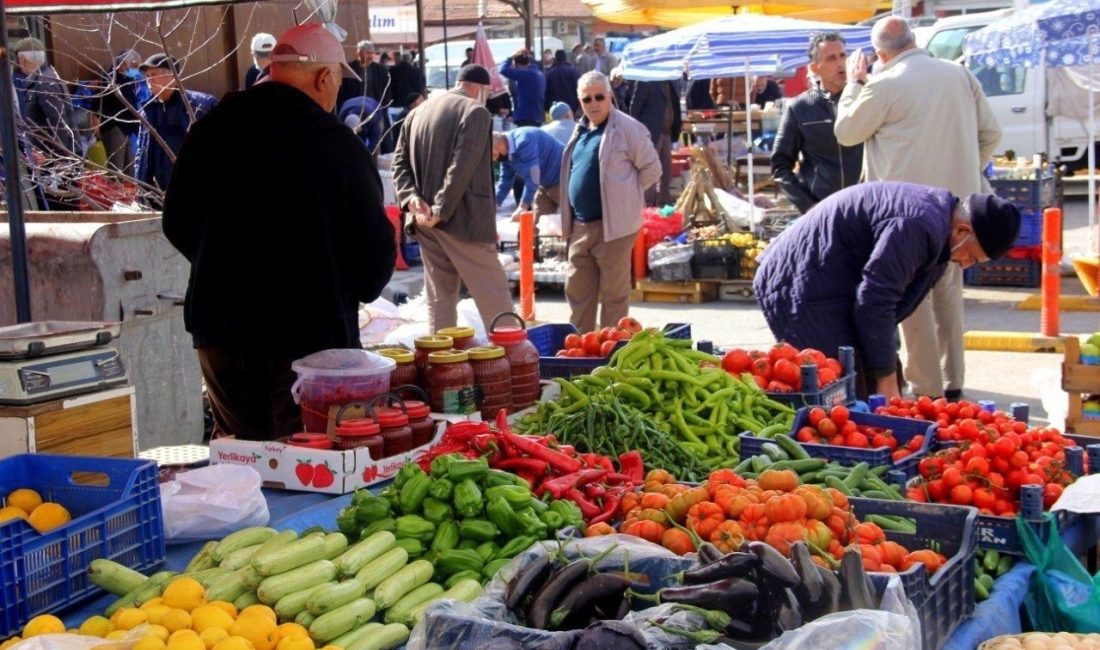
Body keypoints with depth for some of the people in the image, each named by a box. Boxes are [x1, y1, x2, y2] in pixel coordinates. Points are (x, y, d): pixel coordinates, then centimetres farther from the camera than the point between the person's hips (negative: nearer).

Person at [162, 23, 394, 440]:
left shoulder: (211, 129, 1)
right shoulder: (336, 143, -14)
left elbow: (178, 224, 12)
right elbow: (374, 246, -11)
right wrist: (360, 286, 11)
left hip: (220, 331, 5)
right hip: (311, 336, -5)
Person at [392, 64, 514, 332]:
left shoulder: (418, 113, 15)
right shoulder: (476, 112, -8)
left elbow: (400, 162, 7)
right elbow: (462, 167, -18)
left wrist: (412, 199, -6)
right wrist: (441, 211, -18)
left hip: (425, 221, 7)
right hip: (463, 219, -7)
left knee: (439, 297, 11)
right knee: (494, 297, -1)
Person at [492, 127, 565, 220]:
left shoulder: (523, 142, -30)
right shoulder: (506, 154, -1)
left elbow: (532, 178, -33)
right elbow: (505, 181, 8)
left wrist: (522, 207, -30)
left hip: (563, 179, -10)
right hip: (547, 183, 10)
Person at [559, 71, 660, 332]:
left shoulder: (626, 128, -9)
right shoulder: (581, 131, 14)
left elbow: (652, 169, -6)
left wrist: (624, 194, -2)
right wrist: (569, 220, 16)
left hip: (613, 226, -8)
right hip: (580, 225, 8)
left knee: (614, 293, 1)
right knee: (577, 291, 12)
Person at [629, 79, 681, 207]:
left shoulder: (669, 83, 11)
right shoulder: (646, 81, -10)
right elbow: (635, 106, -11)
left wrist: (675, 129, 7)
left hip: (666, 133, 8)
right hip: (651, 133, -8)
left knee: (666, 172, 12)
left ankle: (664, 204, 21)